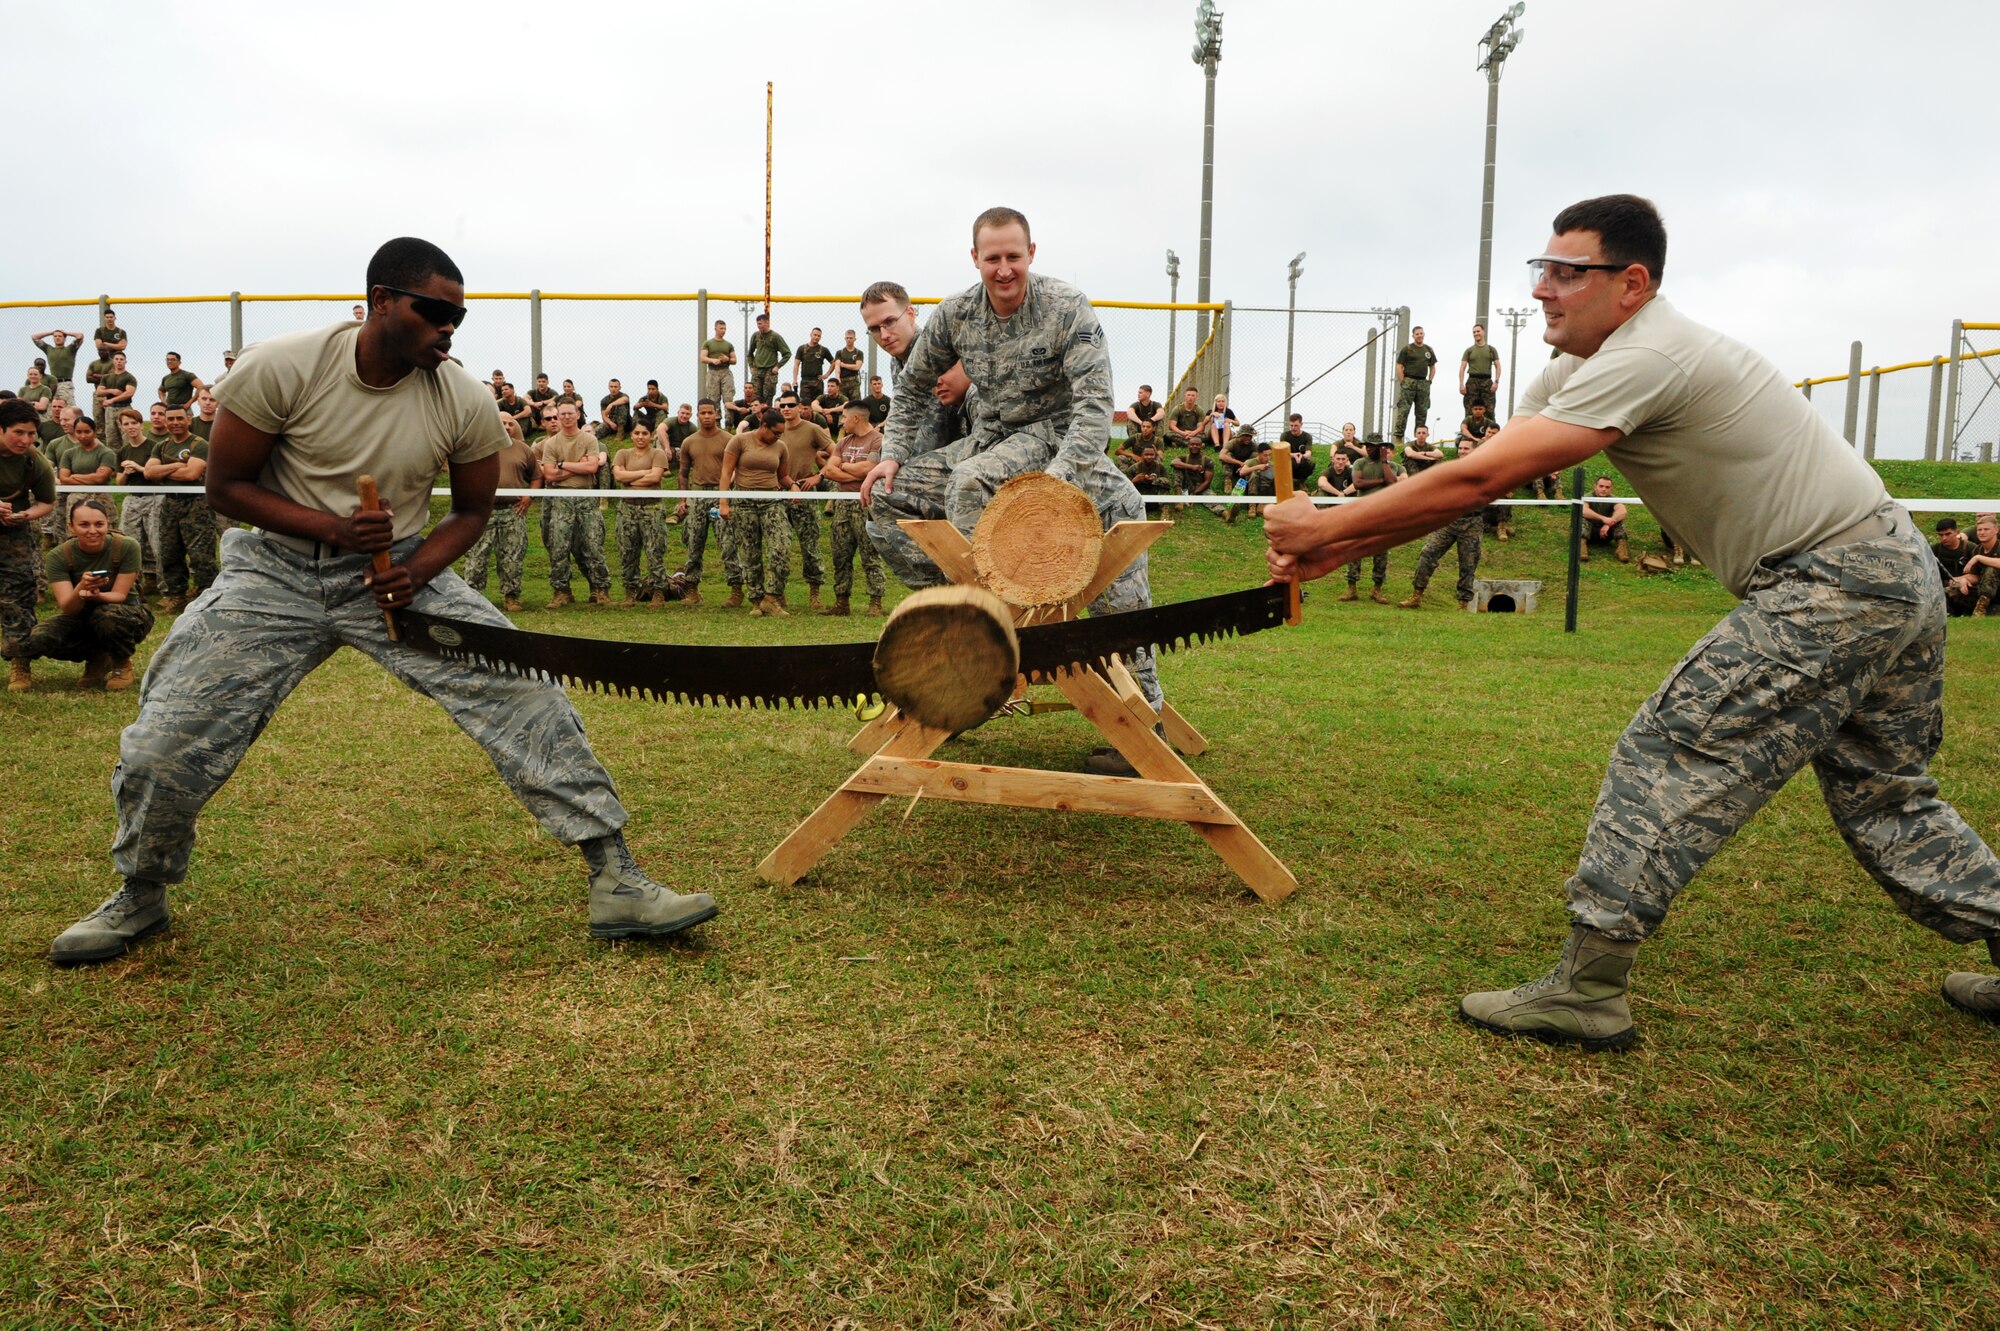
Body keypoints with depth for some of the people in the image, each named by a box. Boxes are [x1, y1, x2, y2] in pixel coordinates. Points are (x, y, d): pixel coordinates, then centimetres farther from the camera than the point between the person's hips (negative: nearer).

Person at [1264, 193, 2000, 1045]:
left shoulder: (1645, 358, -24)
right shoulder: (1580, 369, 7)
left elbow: (1478, 480, -29)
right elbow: (1477, 476, 1)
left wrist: (1324, 526, -23)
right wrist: (1333, 551, -8)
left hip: (1835, 583, -11)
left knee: (1670, 751, -12)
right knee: (1881, 796, 21)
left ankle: (1587, 991, -9)